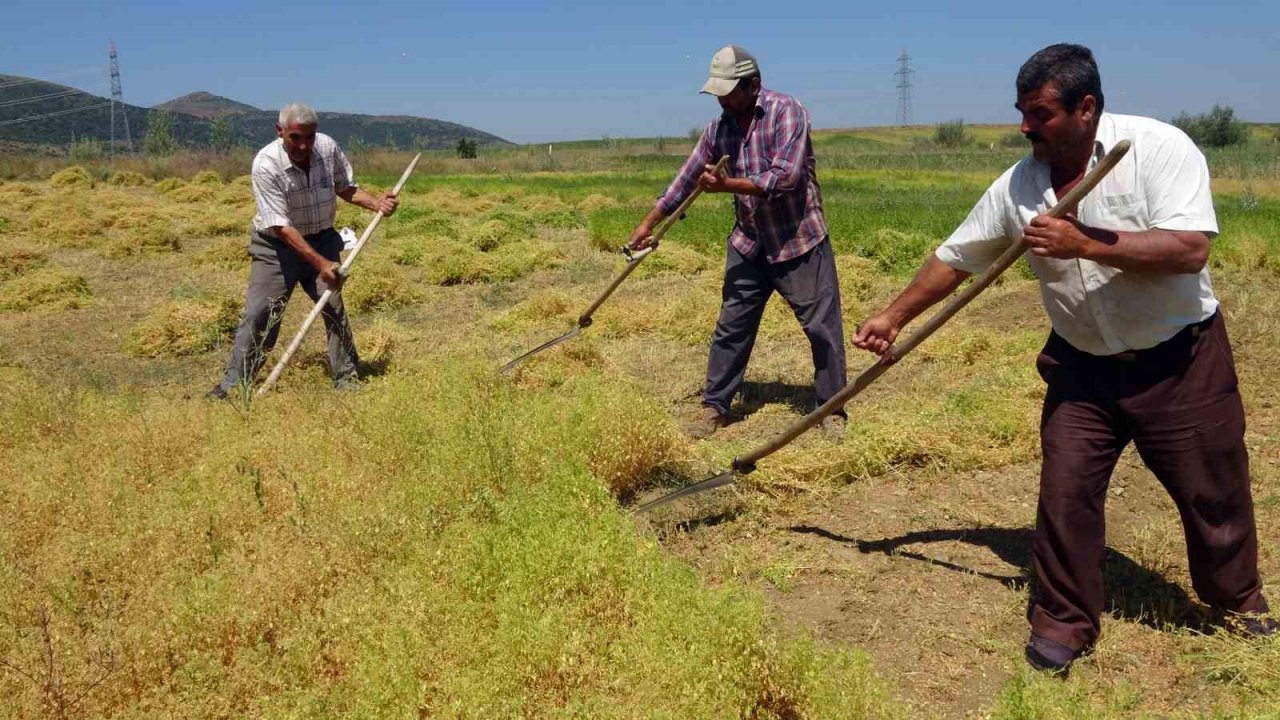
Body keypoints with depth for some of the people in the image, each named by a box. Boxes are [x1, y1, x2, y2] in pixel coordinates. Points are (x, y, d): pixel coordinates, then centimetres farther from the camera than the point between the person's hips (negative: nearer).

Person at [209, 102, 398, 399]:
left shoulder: (328, 147, -12)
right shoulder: (266, 165, -25)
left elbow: (345, 187, 7)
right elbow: (281, 227, -26)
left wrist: (376, 204, -12)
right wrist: (320, 263, -29)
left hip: (322, 240, 4)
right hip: (277, 246, -3)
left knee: (334, 308, 0)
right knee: (259, 315, -5)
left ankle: (347, 379, 10)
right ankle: (232, 385, 5)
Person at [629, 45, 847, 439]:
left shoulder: (786, 111, -14)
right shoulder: (721, 126, 4)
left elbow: (785, 177, -24)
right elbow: (687, 176, 9)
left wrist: (726, 185, -23)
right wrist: (648, 223, 9)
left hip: (798, 240, -5)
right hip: (749, 243, 5)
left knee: (822, 326, 1)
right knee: (732, 326, 8)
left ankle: (832, 410, 15)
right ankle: (714, 407, 19)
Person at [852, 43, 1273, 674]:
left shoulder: (1159, 147, -19)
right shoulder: (1017, 186, -7)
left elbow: (1189, 249, -29)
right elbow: (954, 257, 2)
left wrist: (1085, 242, -31)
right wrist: (893, 317, 2)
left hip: (1180, 357, -2)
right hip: (1083, 367, 3)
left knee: (1212, 491, 13)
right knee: (1065, 493, -1)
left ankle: (1237, 598, 40)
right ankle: (1063, 622, 17)